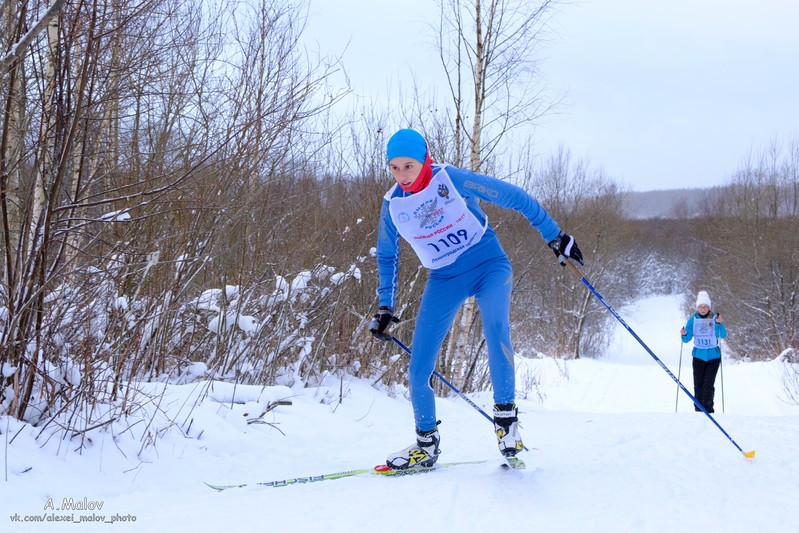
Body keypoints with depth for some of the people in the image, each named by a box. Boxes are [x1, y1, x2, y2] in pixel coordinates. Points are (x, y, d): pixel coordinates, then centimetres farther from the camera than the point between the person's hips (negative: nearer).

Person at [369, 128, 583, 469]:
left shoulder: (452, 180, -16)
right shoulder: (393, 205, -4)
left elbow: (514, 197, -9)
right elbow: (387, 257, 15)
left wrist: (555, 237, -6)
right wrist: (385, 307, 15)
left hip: (488, 265, -4)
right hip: (444, 280, 4)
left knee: (495, 327, -35)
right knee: (418, 371, -4)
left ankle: (506, 414, -19)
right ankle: (426, 443, 19)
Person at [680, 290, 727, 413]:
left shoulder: (715, 318, -3)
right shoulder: (693, 319, 2)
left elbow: (723, 335, -14)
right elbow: (687, 339, 2)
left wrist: (720, 324, -32)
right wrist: (684, 334, -21)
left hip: (713, 356, -2)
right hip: (698, 356, 2)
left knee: (708, 384, -9)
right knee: (698, 384, 0)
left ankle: (708, 409, 0)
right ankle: (698, 409, 9)